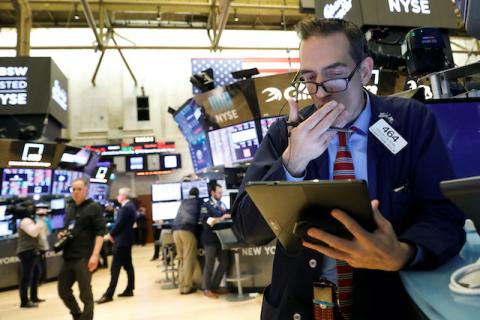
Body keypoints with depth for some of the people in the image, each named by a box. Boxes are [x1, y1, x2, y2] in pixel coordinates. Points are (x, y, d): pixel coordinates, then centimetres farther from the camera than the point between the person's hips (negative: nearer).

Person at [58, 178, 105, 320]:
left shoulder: (94, 207, -6)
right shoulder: (69, 208, 15)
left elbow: (100, 232, -13)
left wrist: (95, 255, -22)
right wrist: (62, 234, 4)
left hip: (84, 257, -7)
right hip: (68, 257, 7)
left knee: (85, 294, 1)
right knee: (63, 290, 14)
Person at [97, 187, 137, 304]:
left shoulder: (126, 207, -18)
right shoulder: (130, 206, 14)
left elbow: (119, 224, -19)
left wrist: (110, 235, -6)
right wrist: (113, 235, 10)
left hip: (122, 240, -10)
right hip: (126, 239, 11)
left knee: (115, 268, -7)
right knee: (128, 265, 12)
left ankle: (109, 294, -4)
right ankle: (129, 290, 17)